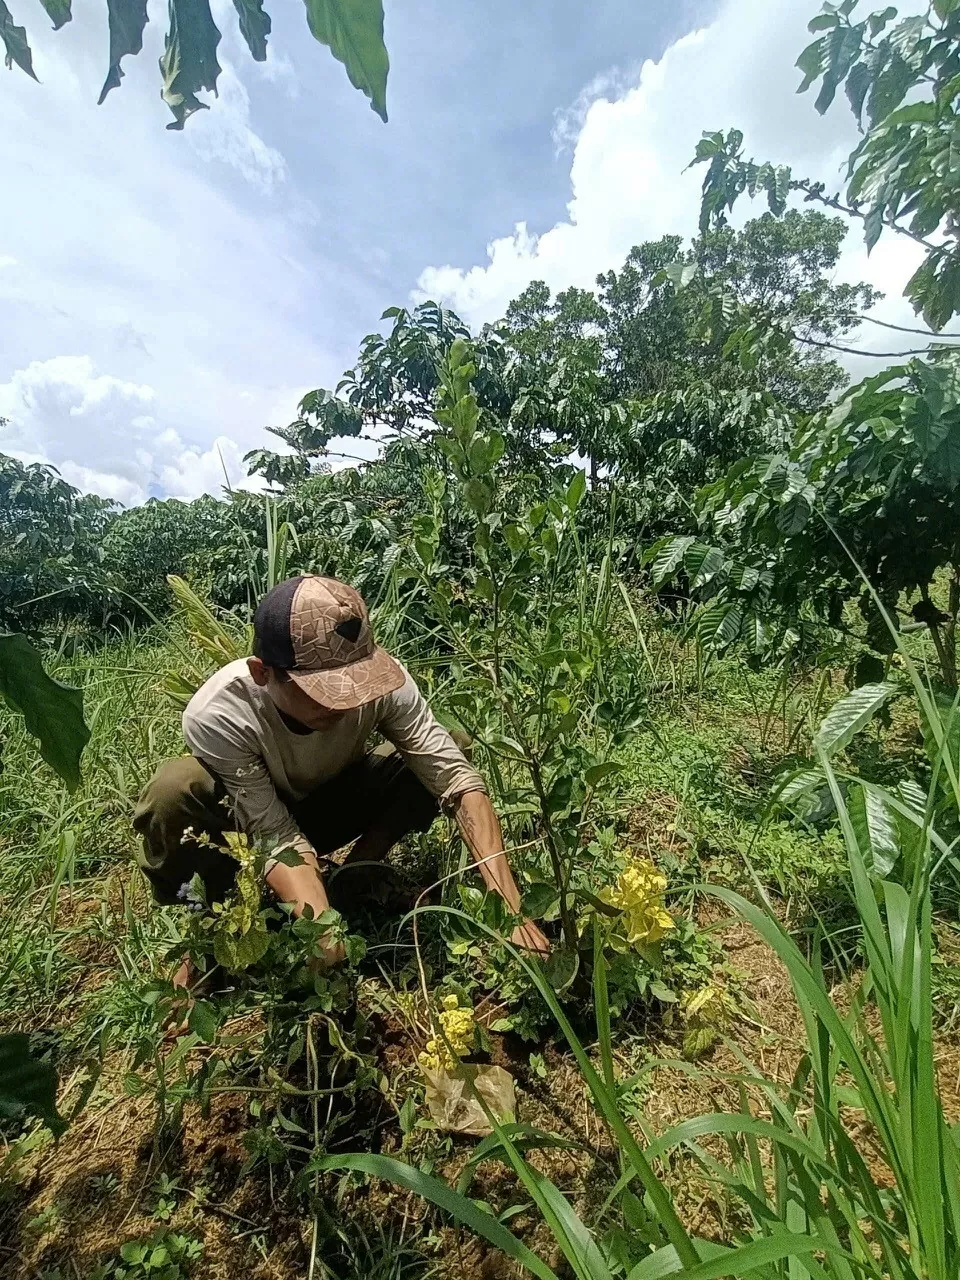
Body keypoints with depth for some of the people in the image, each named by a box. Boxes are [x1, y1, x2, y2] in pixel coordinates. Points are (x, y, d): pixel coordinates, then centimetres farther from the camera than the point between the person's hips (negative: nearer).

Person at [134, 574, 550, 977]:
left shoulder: (379, 678, -32)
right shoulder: (217, 715, -36)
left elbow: (458, 780, -33)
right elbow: (277, 835, -32)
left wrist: (509, 907, -42)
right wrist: (325, 936, -47)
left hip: (331, 801, 2)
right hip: (246, 821, -1)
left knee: (430, 764, -24)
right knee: (172, 792, -34)